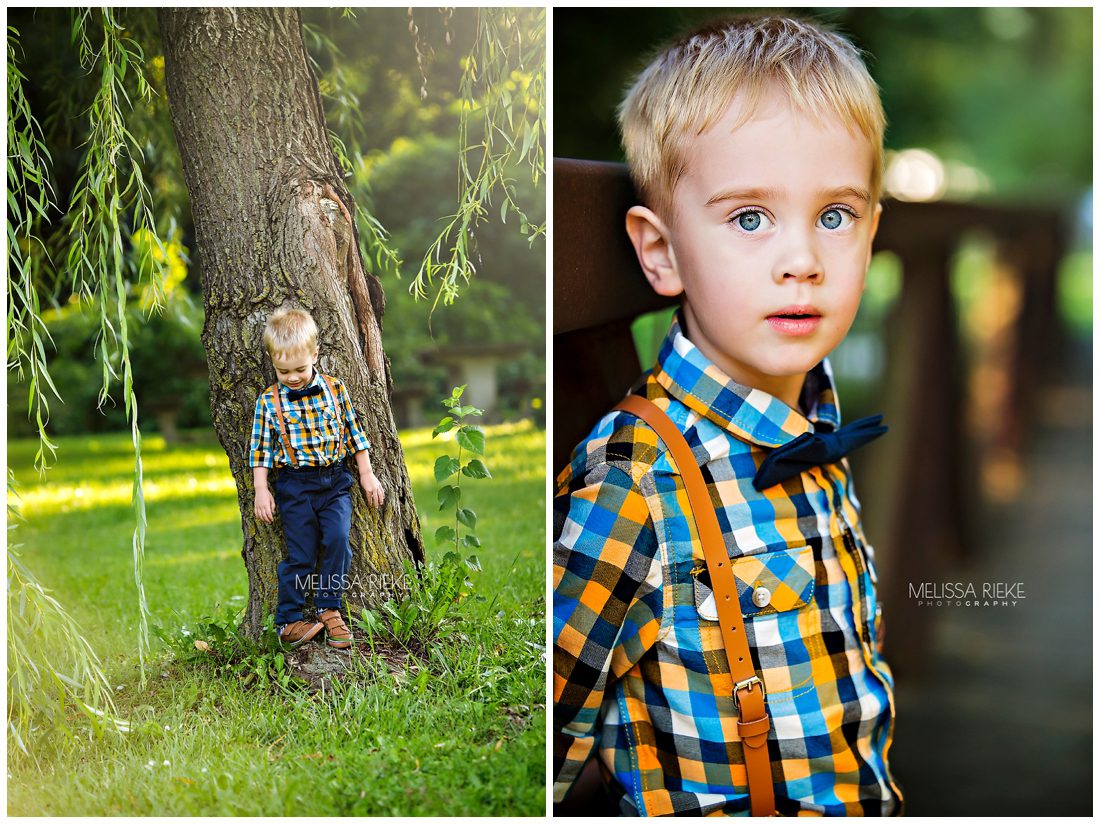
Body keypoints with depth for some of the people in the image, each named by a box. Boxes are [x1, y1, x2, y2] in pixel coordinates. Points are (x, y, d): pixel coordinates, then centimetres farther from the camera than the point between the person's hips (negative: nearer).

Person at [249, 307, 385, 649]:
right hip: (294, 485, -2)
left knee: (338, 539, -14)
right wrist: (261, 490, -4)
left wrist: (367, 475, 9)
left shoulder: (334, 389, 2)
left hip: (335, 479, 2)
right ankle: (288, 622, 9)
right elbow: (261, 449, 2)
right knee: (301, 554, -2)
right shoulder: (268, 401, -2)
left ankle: (329, 607, 3)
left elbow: (354, 432, 10)